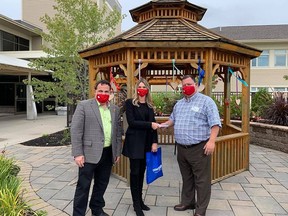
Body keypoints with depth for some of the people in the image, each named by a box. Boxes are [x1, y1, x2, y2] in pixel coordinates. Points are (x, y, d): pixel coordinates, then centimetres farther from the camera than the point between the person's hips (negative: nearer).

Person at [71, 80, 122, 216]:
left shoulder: (115, 109, 10)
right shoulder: (83, 105, -5)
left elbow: (118, 132, 14)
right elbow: (76, 130, -9)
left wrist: (118, 152, 11)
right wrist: (78, 153, -14)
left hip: (108, 154, 5)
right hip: (89, 153, -5)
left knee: (102, 184, 18)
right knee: (83, 186, 4)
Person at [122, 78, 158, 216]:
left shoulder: (149, 106, 11)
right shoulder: (130, 103, -4)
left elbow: (153, 124, 8)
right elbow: (131, 122, -14)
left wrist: (154, 142, -2)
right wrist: (149, 124, -18)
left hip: (146, 142, 5)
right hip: (134, 142, -5)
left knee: (142, 172, 12)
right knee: (135, 172, 0)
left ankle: (140, 200, 26)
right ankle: (136, 204, 12)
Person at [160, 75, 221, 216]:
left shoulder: (206, 101, -7)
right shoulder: (179, 104, 15)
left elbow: (215, 123, -14)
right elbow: (173, 119, 26)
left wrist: (211, 141, -23)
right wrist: (165, 124, 6)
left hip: (199, 148, -6)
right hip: (181, 148, 7)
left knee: (201, 180, 4)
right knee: (186, 177, 19)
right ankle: (187, 202, 36)